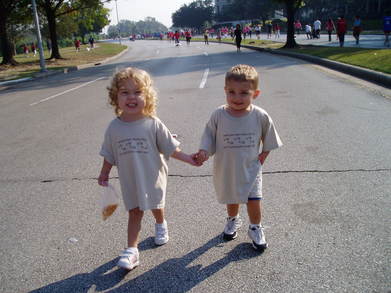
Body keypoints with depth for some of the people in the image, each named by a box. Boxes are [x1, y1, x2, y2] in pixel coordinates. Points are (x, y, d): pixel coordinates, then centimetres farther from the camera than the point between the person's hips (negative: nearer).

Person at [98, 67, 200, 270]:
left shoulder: (153, 124, -17)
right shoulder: (114, 127, -9)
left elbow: (170, 148, -7)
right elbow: (109, 155, 4)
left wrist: (188, 159, -11)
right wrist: (104, 174, 9)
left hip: (152, 177, -1)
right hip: (129, 181, 1)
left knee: (155, 206, 20)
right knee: (134, 212, 6)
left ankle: (161, 226, 52)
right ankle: (131, 251, 14)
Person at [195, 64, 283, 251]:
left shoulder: (261, 117, -16)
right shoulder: (218, 115, -17)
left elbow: (268, 141, 1)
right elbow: (209, 139, -7)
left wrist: (261, 158, -2)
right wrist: (204, 152, -23)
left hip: (250, 170, -1)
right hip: (226, 170, 1)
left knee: (254, 202, 4)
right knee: (231, 200, 21)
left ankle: (255, 229, 34)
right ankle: (232, 220, 52)